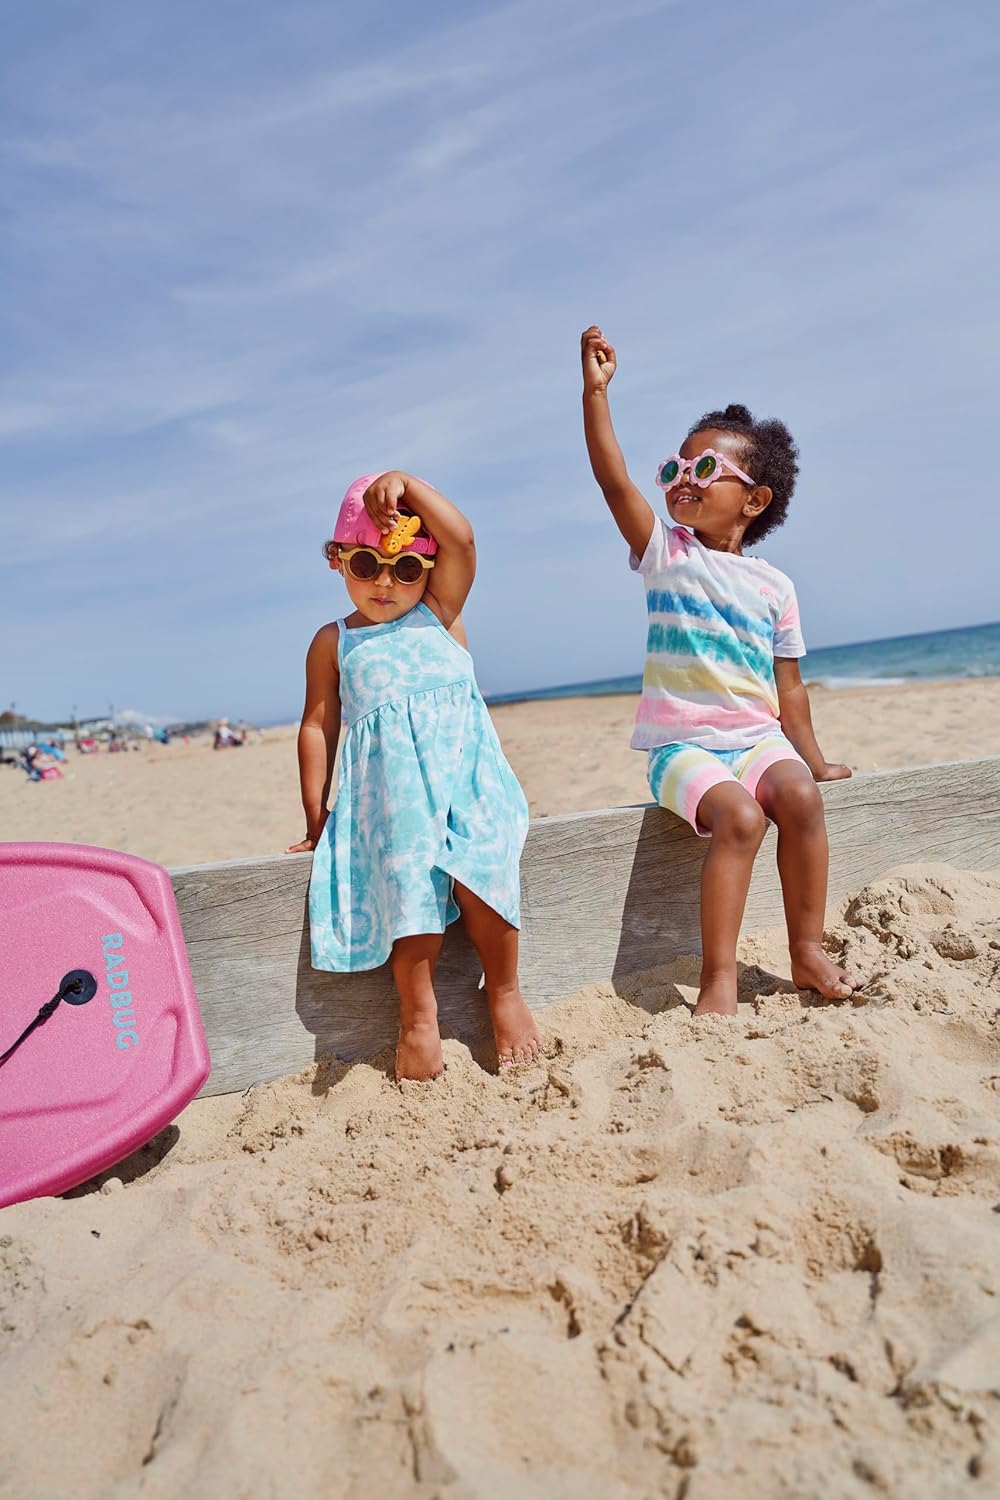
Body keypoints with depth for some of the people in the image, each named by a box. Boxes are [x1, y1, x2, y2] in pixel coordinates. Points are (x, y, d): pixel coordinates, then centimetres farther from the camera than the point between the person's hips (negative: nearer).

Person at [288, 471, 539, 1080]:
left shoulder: (440, 613, 11)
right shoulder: (334, 643, 11)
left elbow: (462, 539, -5)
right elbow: (318, 727, 8)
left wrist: (403, 481, -7)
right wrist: (316, 818, 5)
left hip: (464, 772, 0)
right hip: (389, 788, 0)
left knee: (481, 867, -23)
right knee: (410, 876, -21)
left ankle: (505, 991, -1)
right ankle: (419, 1015, -4)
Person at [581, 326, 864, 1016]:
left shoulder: (774, 585, 10)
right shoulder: (666, 552, 5)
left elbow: (788, 686, 14)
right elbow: (614, 479, -10)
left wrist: (815, 760, 14)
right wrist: (596, 390, -15)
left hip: (756, 737, 3)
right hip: (682, 743, -3)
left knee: (800, 794, -27)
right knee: (738, 813, -30)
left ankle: (808, 949, -11)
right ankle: (718, 978, -23)